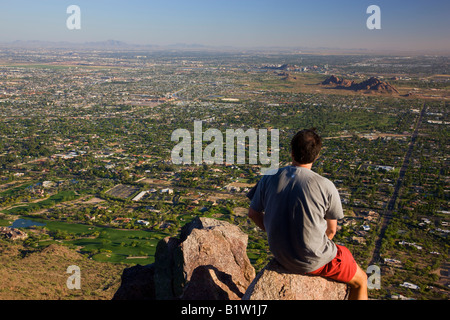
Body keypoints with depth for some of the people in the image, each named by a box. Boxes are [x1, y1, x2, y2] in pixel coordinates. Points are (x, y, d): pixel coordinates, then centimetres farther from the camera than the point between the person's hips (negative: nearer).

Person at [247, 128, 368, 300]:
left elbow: (253, 213, 3)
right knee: (360, 280, 23)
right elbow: (331, 230, -7)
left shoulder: (269, 180, -9)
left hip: (280, 254, 6)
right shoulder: (326, 186, -18)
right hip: (313, 260, -5)